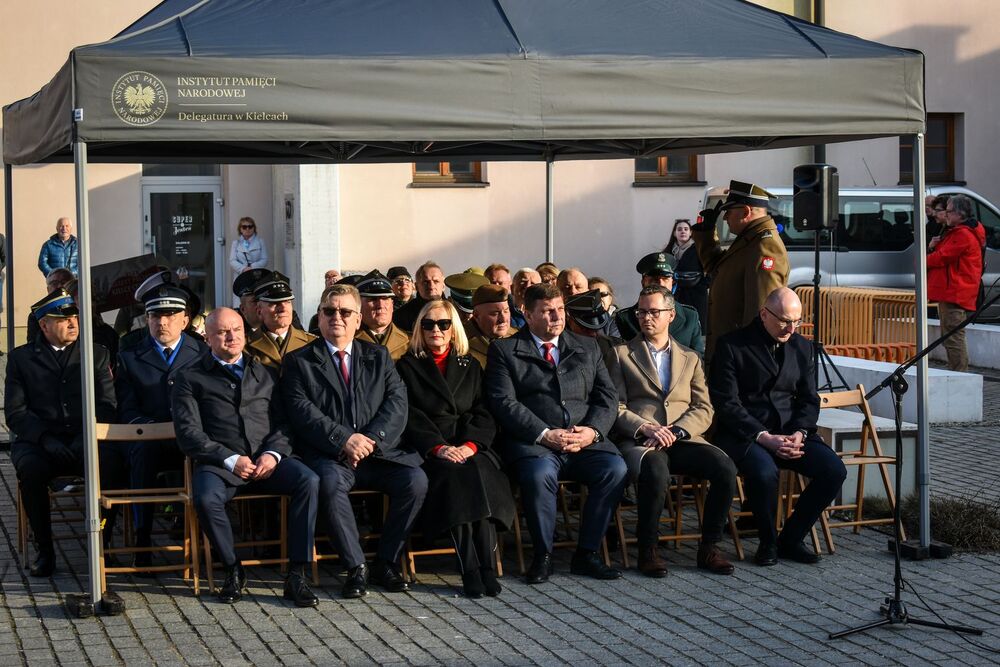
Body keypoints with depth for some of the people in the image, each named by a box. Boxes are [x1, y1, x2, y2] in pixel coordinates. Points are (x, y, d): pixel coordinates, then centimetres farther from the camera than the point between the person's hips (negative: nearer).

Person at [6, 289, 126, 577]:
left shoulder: (97, 354, 16)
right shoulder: (21, 358, 12)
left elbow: (107, 405, 9)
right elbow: (15, 412, 3)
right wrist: (46, 439, -15)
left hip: (86, 441, 1)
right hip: (38, 442, 0)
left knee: (113, 462, -33)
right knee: (30, 468, -35)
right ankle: (44, 549, -16)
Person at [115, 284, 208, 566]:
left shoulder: (203, 353, 15)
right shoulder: (130, 358, 16)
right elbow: (128, 410, 8)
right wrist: (152, 427, -12)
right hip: (151, 440, 0)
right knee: (143, 453, -36)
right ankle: (142, 540, -29)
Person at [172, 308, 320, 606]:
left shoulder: (265, 374, 23)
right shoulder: (191, 378, 12)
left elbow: (284, 421, 15)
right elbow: (188, 433, 0)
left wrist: (273, 454, -7)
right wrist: (230, 460, -11)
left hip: (267, 460, 2)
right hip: (219, 463, -2)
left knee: (308, 481, -28)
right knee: (206, 498, -36)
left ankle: (296, 575, -23)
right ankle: (233, 570, -11)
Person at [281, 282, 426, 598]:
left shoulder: (378, 356, 18)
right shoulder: (299, 362, 9)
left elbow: (397, 402, 5)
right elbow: (302, 412, -4)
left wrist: (371, 440, -12)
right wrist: (344, 439, -18)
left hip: (379, 452, 3)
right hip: (329, 456, -3)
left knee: (415, 480, -24)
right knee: (331, 482, -36)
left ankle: (386, 562, -7)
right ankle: (356, 567, -22)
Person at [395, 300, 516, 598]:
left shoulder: (470, 366, 21)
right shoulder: (407, 366, 13)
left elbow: (483, 414, 10)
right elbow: (410, 417, 1)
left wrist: (471, 444, -11)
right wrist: (438, 447, -15)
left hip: (471, 448, 2)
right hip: (427, 450, -2)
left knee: (481, 471, -32)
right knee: (455, 473, -34)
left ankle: (486, 567, -38)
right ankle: (471, 570, -40)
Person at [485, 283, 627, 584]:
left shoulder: (587, 348, 22)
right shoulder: (504, 350, 9)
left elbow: (607, 397, 14)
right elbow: (503, 402, -3)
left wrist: (593, 430, -8)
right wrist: (544, 434, -15)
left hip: (586, 440, 3)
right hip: (532, 441, -3)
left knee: (615, 468, -27)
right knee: (540, 474, -36)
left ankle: (586, 553, -12)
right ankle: (543, 556, -14)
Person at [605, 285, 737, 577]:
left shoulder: (690, 359, 21)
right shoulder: (621, 354, 14)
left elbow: (703, 410, 10)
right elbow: (615, 407, 4)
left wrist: (675, 432, -9)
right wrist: (645, 428, -15)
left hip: (683, 439, 3)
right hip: (637, 441, -3)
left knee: (725, 468, -26)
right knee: (656, 472, -38)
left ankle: (709, 548, -12)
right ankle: (648, 550, -20)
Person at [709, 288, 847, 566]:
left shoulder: (802, 347, 14)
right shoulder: (732, 346, -4)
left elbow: (809, 399, 14)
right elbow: (726, 404, -9)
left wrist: (799, 433, -8)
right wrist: (763, 437, -19)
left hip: (790, 431, 5)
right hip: (743, 433, -5)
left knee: (834, 470, -18)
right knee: (764, 472, -36)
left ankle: (790, 539, -1)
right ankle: (768, 542, -9)